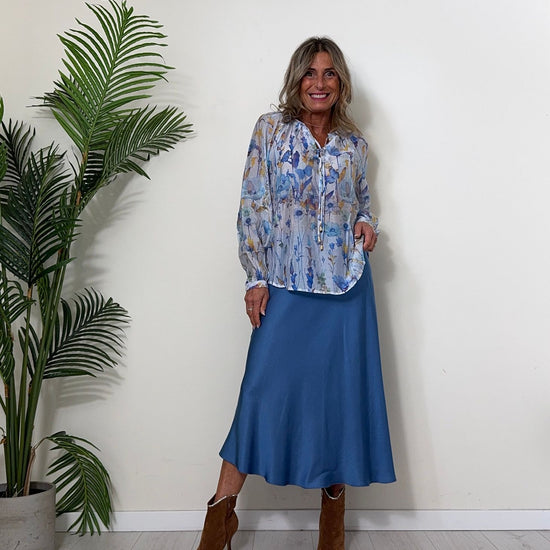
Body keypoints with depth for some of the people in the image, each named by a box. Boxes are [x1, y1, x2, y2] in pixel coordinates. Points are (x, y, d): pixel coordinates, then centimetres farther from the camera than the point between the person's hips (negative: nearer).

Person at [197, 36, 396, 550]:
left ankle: (333, 508, 24)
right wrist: (255, 277, -8)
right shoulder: (270, 130, 2)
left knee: (341, 388, 7)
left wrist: (367, 224, -1)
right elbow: (253, 208, -2)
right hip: (286, 282, -3)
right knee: (266, 387, -4)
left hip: (346, 283, 3)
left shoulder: (353, 142, 10)